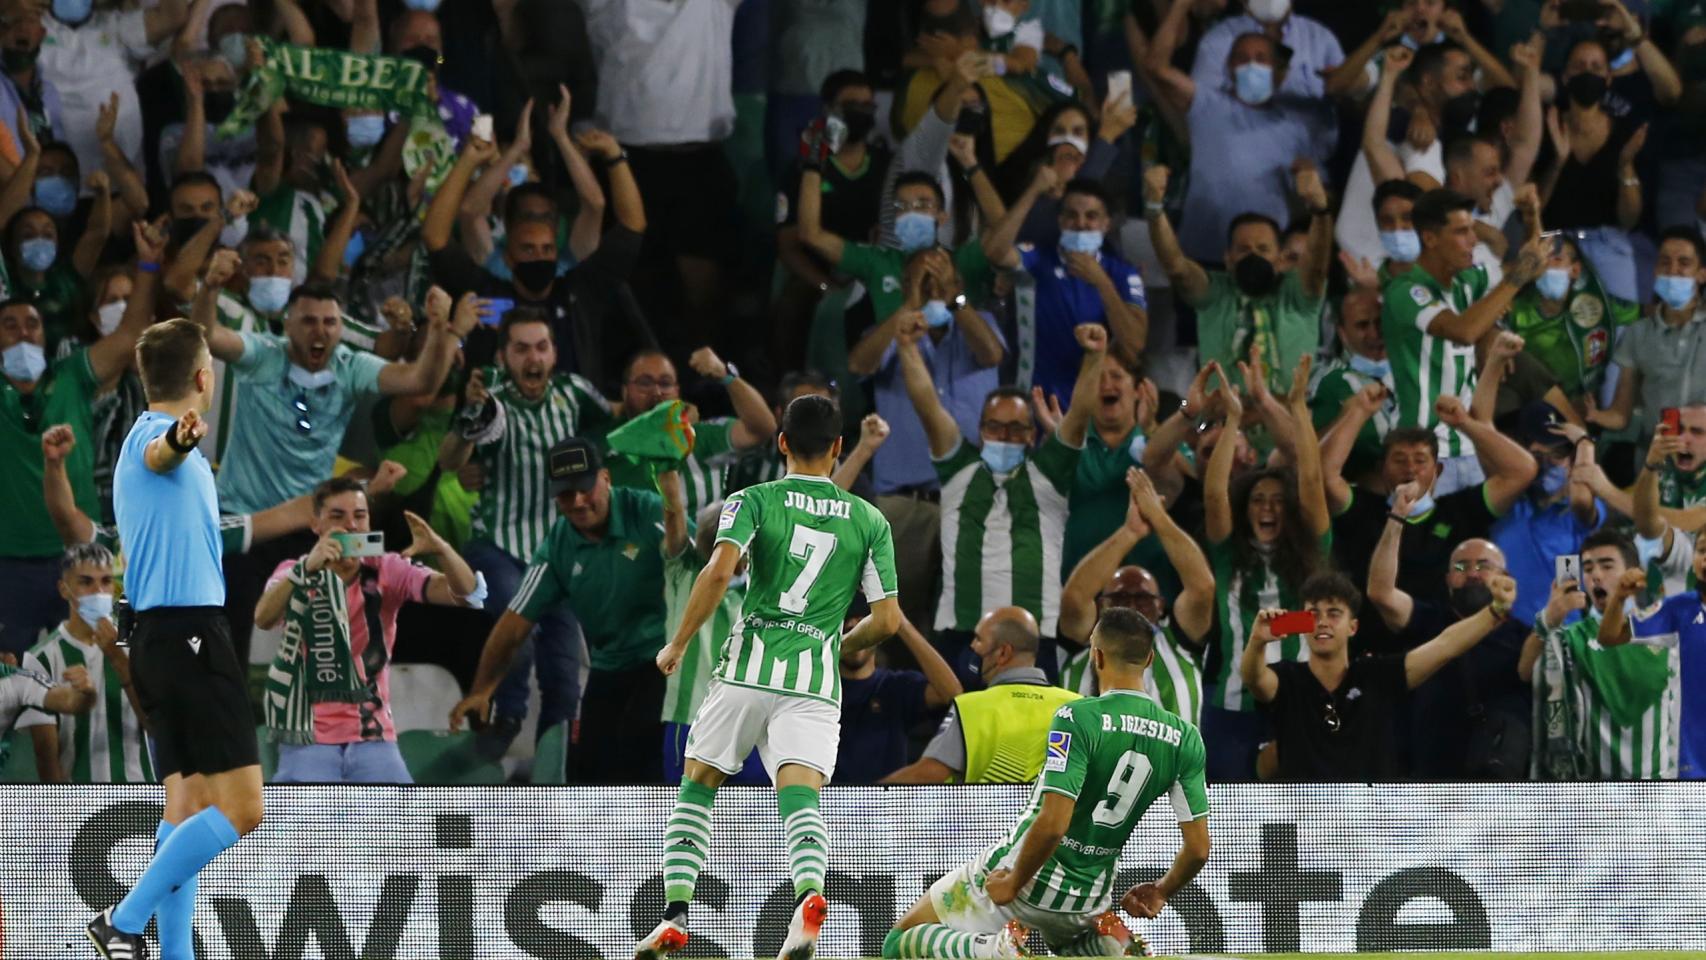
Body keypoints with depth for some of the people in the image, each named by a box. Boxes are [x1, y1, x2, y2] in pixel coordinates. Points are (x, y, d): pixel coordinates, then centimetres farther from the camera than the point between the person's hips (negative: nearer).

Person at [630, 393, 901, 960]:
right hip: (817, 680, 1)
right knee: (800, 796, -11)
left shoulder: (754, 502, 4)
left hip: (749, 668, -1)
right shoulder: (870, 521, 10)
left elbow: (719, 571, -13)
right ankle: (810, 893, -42)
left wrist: (678, 645, -3)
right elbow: (887, 620, 8)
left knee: (697, 786, 15)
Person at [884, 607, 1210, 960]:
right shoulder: (1185, 739, -5)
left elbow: (1052, 822, -29)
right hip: (1089, 900, 5)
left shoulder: (1078, 719, -21)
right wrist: (1160, 894, 16)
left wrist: (1012, 885, -14)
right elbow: (1198, 848, -3)